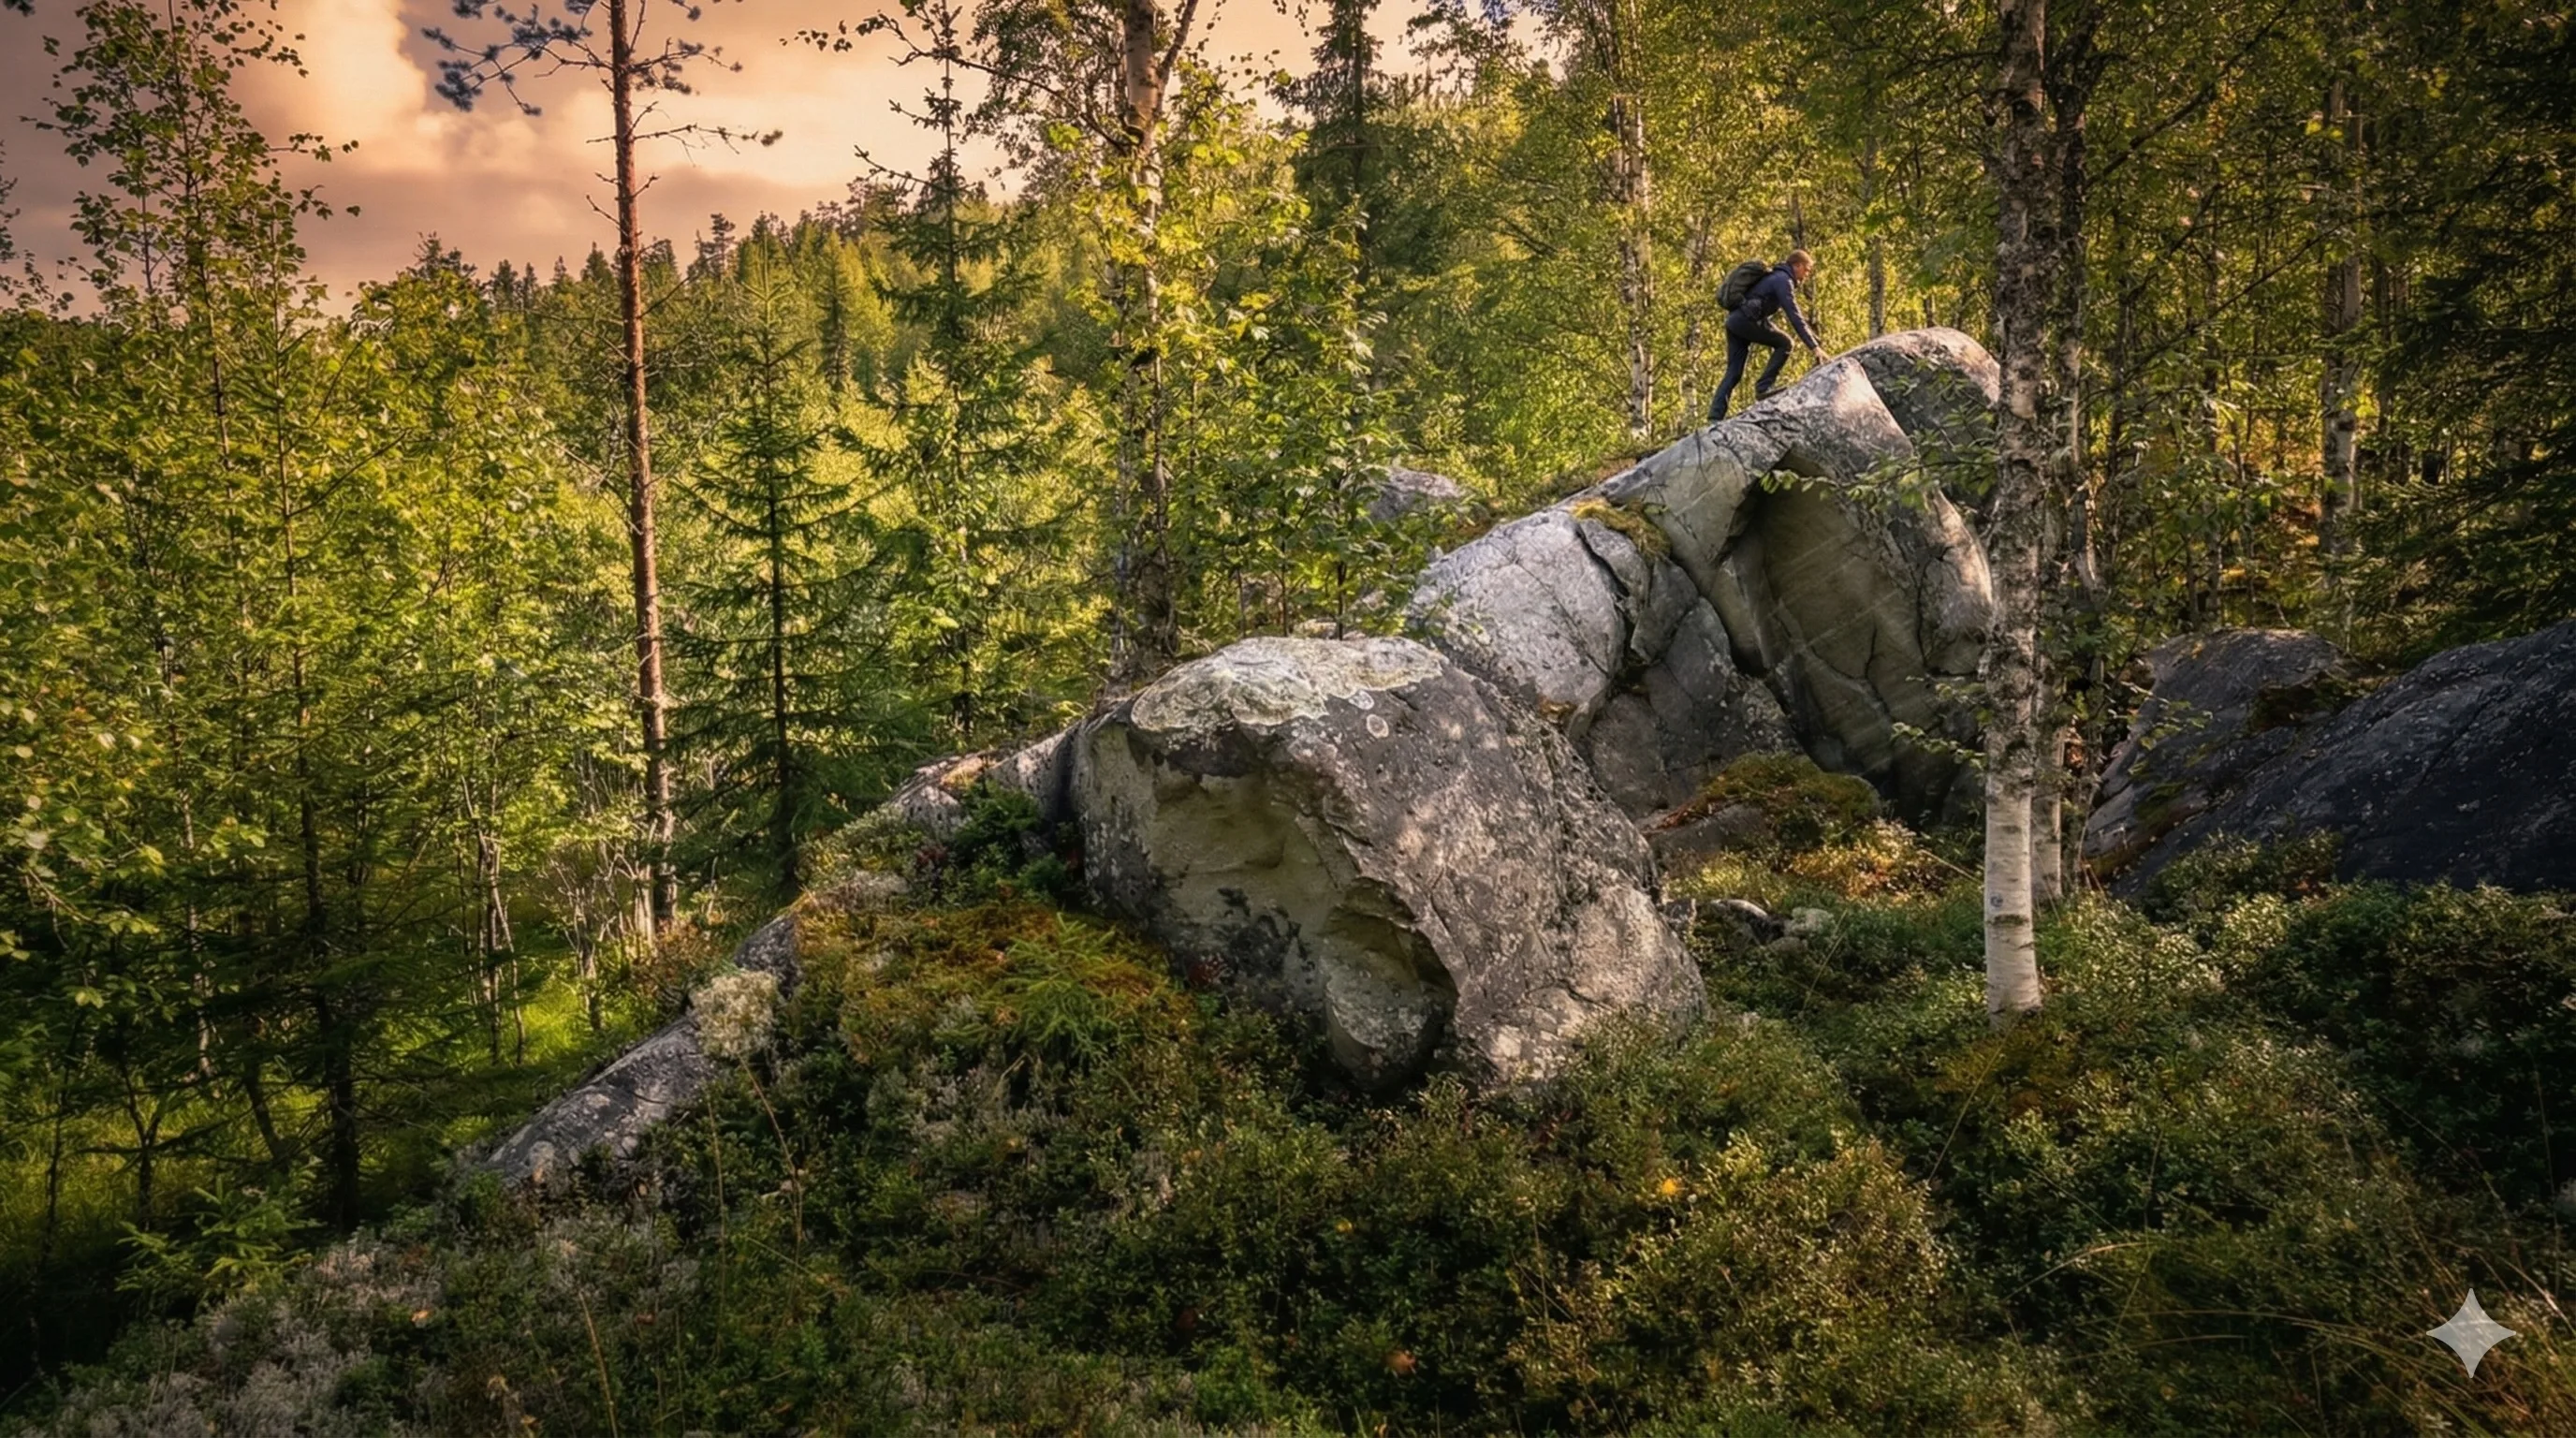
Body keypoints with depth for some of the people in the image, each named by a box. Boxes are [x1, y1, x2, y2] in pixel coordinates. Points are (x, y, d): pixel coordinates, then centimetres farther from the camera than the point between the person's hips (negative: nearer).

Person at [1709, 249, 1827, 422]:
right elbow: (1794, 317, -15)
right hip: (1746, 321, -10)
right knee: (1784, 343, -3)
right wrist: (1813, 347, -18)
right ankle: (1762, 388, -10)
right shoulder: (1783, 280, -7)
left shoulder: (1777, 277, 24)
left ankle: (1715, 416, -3)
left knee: (1734, 373, 6)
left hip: (1734, 321, 10)